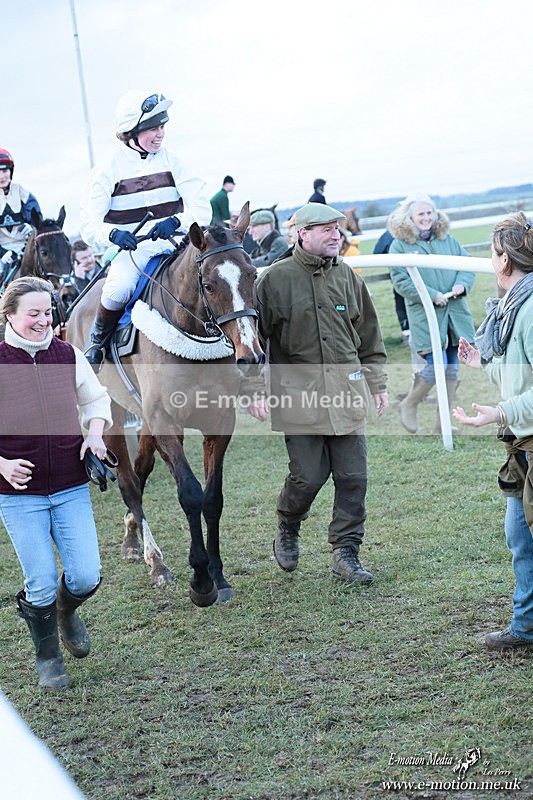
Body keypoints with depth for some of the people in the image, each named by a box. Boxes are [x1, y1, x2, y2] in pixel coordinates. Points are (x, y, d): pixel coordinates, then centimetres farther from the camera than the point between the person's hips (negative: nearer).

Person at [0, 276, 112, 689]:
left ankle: (66, 611, 36)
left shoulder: (69, 355, -1)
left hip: (71, 488, 3)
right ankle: (48, 659, 27)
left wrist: (95, 435, -4)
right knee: (42, 584, 0)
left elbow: (96, 400, 14)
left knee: (86, 577, -1)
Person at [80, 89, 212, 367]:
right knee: (117, 291, -32)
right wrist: (113, 234, -29)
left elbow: (202, 209, -1)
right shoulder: (108, 170, -1)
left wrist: (175, 222, -23)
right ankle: (97, 339, -1)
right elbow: (89, 227, -5)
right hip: (131, 250, -2)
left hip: (173, 246, 2)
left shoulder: (171, 161, 5)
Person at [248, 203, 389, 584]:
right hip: (298, 394, -4)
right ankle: (287, 529, 28)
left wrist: (377, 384, 16)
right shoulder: (275, 279, -3)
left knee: (353, 477, 2)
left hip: (347, 393, 4)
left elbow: (369, 335, 18)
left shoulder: (348, 276, 10)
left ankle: (346, 553, 13)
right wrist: (254, 391, -4)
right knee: (308, 476, -2)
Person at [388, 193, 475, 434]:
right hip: (426, 315, -5)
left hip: (455, 313, 5)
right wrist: (431, 296, -17)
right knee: (436, 365, -14)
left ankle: (443, 422, 18)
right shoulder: (400, 246, -3)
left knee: (452, 367, 7)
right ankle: (409, 405, 12)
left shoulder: (448, 240, 12)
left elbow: (467, 264, 13)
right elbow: (400, 281, -10)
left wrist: (462, 284, -9)